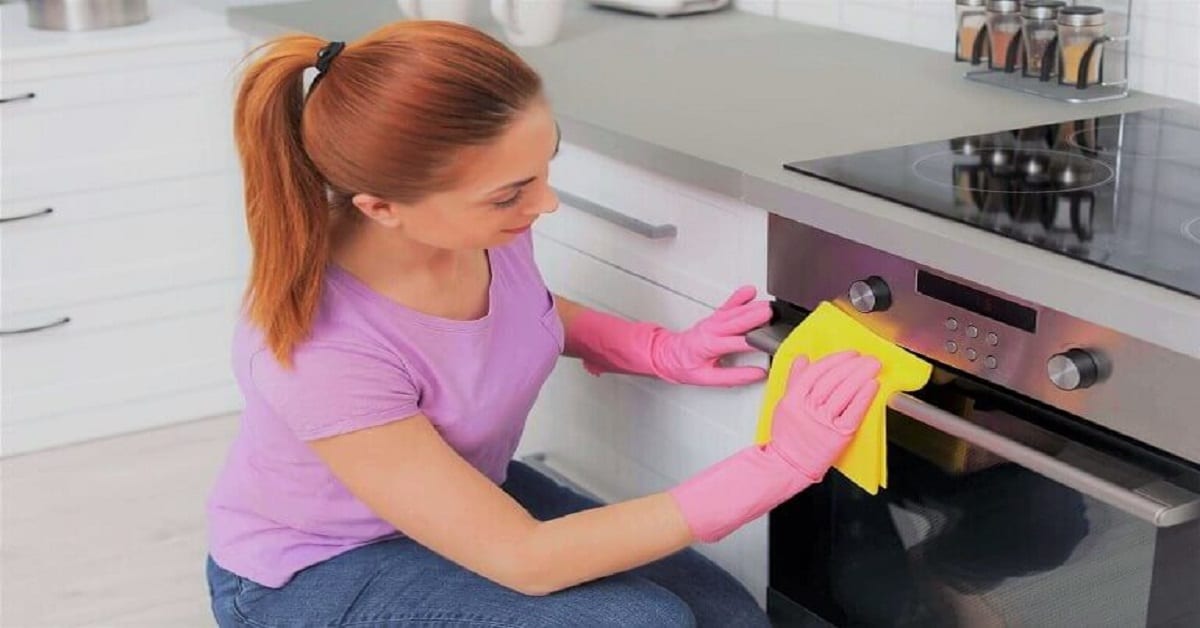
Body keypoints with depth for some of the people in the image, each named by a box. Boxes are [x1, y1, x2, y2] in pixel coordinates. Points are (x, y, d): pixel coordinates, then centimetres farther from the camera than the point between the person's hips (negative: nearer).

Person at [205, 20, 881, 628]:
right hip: (316, 574, -6)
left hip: (469, 489, 7)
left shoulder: (482, 216, -18)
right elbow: (523, 558, -31)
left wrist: (664, 350, -9)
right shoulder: (319, 350, -36)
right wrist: (772, 467, -33)